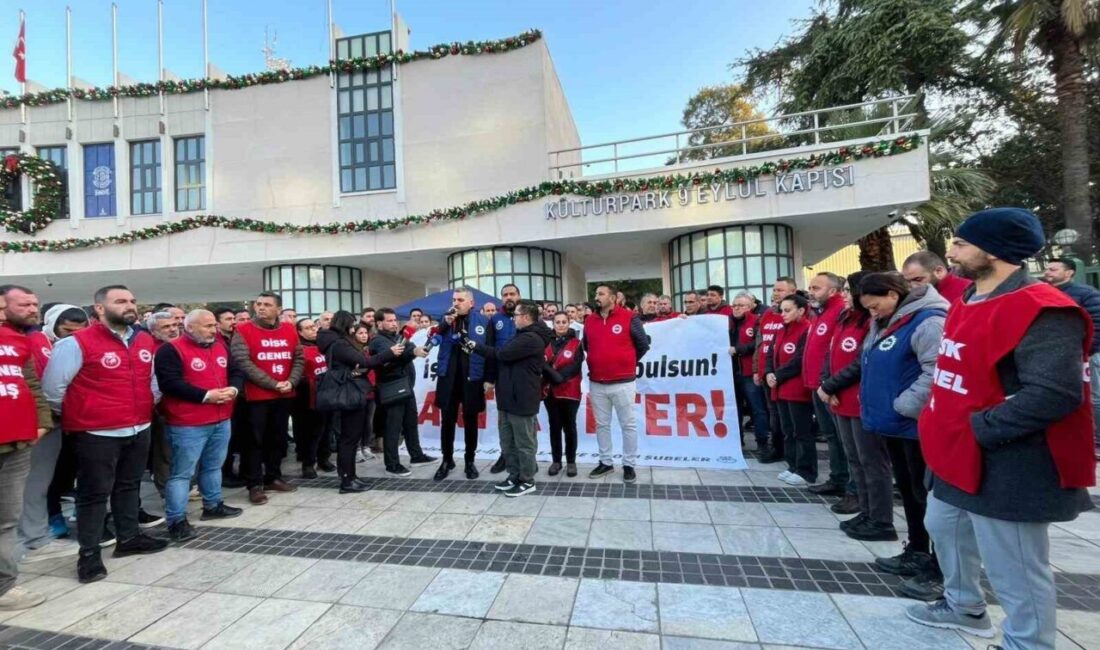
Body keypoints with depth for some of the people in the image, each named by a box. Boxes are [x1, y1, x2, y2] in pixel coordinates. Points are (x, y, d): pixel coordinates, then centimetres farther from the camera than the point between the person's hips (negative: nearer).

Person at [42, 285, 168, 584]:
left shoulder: (145, 341, 6)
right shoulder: (77, 343, -13)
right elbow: (52, 386, -9)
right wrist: (74, 416, 1)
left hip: (139, 429, 6)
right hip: (96, 434, -6)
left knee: (129, 486, 18)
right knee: (94, 493, 4)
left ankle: (129, 537, 31)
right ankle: (89, 554, 17)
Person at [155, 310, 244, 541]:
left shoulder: (221, 346, 10)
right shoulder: (171, 350, -11)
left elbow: (236, 372, 14)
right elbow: (170, 383, -20)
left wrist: (234, 388, -8)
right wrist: (206, 396, -23)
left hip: (221, 420, 7)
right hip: (187, 425, -7)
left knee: (213, 466, 19)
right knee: (182, 472, 1)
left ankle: (213, 505, 34)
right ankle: (177, 521, 10)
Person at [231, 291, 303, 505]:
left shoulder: (290, 329, 6)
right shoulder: (243, 331, -6)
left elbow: (299, 359, 7)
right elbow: (243, 362, -14)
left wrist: (291, 381, -9)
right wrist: (272, 384, -17)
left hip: (285, 395, 4)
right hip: (257, 395, -4)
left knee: (279, 438, 13)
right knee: (255, 440, 3)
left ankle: (273, 477, 27)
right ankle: (255, 484, 13)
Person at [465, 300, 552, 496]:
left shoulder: (532, 338, -19)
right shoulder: (522, 335, 18)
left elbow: (502, 353, -22)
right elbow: (500, 354, 17)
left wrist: (476, 346, -4)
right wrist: (474, 346, 9)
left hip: (522, 399, -10)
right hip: (508, 397, 11)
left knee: (524, 443, 3)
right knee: (508, 442, 17)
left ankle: (527, 481, 16)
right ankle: (514, 476, 30)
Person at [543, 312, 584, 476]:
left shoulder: (576, 344, -1)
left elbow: (574, 368, -10)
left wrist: (554, 377, -19)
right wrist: (556, 376, -19)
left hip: (570, 392, -2)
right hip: (550, 392, 2)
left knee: (569, 427, 5)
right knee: (555, 426, 8)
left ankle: (571, 461, 17)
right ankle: (556, 461, 19)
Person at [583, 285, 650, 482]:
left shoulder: (629, 318, -6)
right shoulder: (589, 321, 7)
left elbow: (643, 344, 2)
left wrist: (628, 363, 8)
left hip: (623, 383, -4)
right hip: (596, 384, 4)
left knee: (628, 425, 7)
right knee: (601, 425, 13)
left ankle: (629, 465, 20)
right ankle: (605, 462, 27)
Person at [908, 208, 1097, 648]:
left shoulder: (1042, 312, -21)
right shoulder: (968, 303, 9)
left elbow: (1055, 394, -29)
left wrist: (978, 428, -24)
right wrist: (942, 425, 12)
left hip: (1006, 466, -10)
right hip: (961, 456, 10)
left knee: (1014, 571, 6)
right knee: (944, 527, 27)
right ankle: (965, 607, 49)